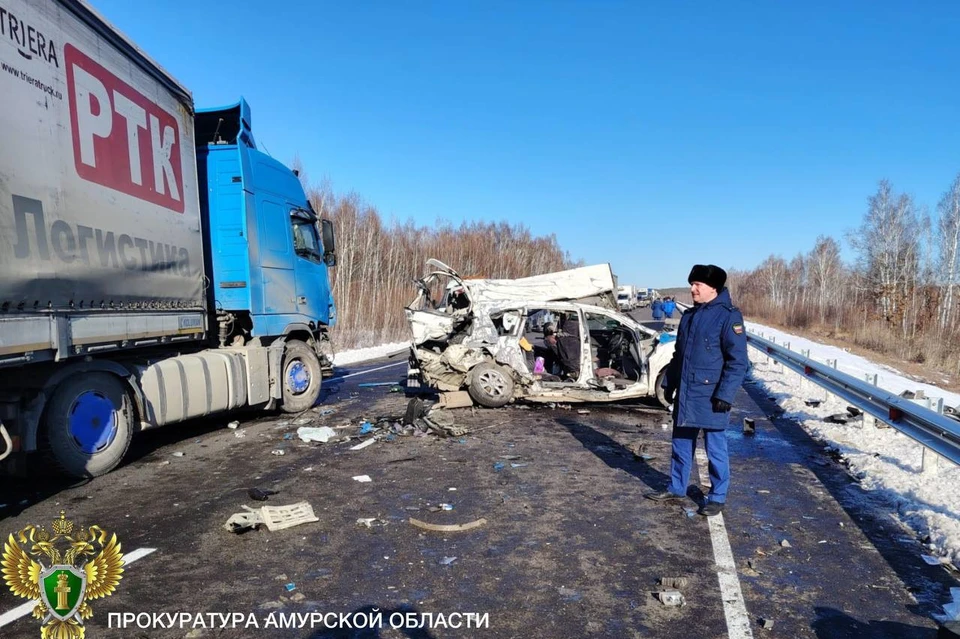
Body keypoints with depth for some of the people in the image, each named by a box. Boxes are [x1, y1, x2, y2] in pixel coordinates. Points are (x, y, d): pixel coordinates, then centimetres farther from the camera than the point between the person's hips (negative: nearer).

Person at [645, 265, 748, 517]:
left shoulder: (728, 316, -12)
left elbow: (738, 361, -16)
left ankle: (717, 497, 20)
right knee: (681, 444, 16)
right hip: (685, 394, 7)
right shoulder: (689, 315, 11)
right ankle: (677, 488, 30)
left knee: (715, 448, 6)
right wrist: (669, 383, 17)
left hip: (710, 397, -7)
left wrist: (725, 394, -20)